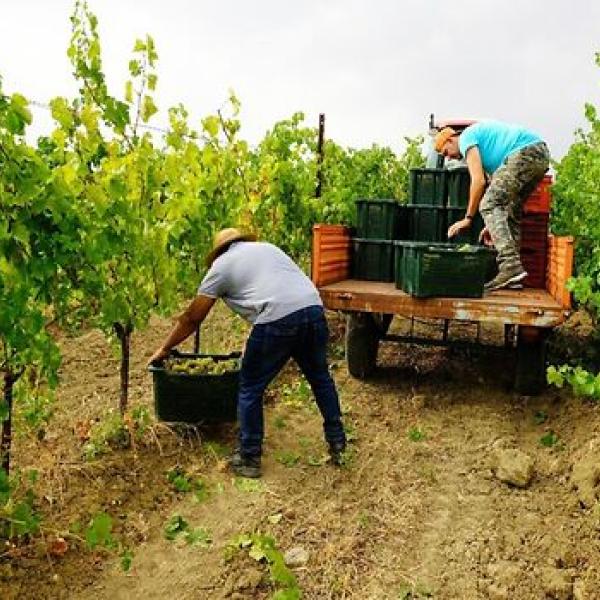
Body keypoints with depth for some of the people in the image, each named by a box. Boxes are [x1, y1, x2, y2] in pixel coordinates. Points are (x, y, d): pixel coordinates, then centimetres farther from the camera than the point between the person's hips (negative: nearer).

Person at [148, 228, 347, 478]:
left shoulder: (221, 265, 16)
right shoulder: (267, 247, 31)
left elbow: (192, 318, 18)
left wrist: (164, 349, 30)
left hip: (278, 319, -6)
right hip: (313, 308, 6)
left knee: (250, 389, 11)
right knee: (321, 378, 23)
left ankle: (249, 459, 19)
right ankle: (337, 444, 32)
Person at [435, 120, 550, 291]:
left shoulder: (466, 138, 4)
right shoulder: (483, 143, 31)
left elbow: (478, 180, -8)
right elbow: (500, 187, 26)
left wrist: (468, 218, -3)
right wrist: (494, 224, 23)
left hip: (525, 152, -10)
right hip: (542, 154, 10)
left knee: (489, 205, -11)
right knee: (511, 211, 14)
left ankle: (510, 266, -24)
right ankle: (514, 276, 9)